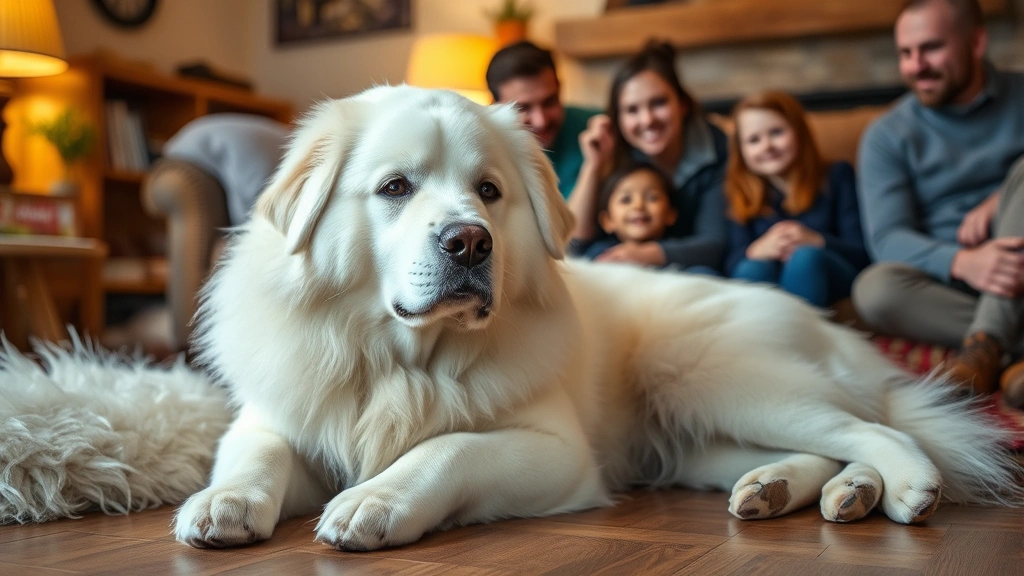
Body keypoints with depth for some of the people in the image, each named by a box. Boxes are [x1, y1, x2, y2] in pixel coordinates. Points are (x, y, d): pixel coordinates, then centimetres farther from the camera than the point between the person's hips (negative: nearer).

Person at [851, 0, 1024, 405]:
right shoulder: (887, 136, 1)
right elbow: (887, 237, -11)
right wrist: (962, 262, -30)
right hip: (947, 277, -1)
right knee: (874, 289, -31)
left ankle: (986, 342, -34)